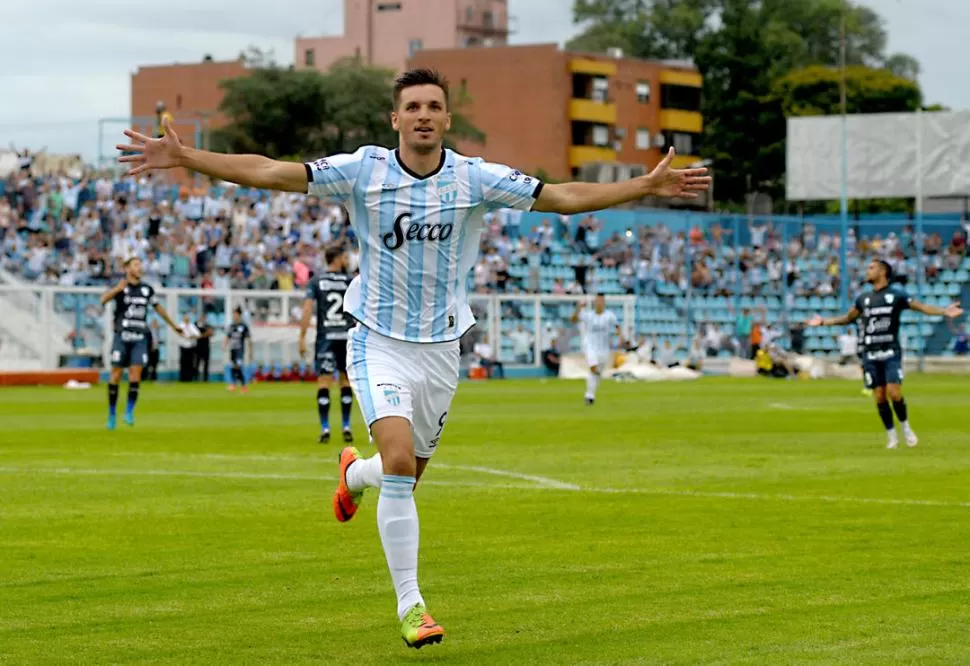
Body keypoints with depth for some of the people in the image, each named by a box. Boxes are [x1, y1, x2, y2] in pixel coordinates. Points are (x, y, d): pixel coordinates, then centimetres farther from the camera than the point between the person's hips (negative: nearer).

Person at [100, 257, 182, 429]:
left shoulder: (147, 289, 10)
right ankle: (112, 414, 11)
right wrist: (117, 289, -40)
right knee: (116, 375, -1)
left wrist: (173, 325, 31)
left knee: (135, 374, -9)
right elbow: (103, 300, -21)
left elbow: (158, 308, 25)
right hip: (122, 336, -3)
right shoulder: (120, 287, -3)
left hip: (140, 338, 3)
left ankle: (129, 412, 0)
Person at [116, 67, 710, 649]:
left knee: (408, 476, 13)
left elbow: (562, 197, -7)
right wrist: (185, 158, -21)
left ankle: (355, 472, 52)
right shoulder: (363, 170, -10)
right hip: (379, 344, -3)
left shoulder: (476, 179, -7)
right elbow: (268, 172, -13)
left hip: (441, 349, 3)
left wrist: (648, 185, -14)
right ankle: (410, 605, -12)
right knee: (400, 463, -21)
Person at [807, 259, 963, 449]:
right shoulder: (863, 298, 12)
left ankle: (905, 427, 9)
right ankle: (891, 436, 11)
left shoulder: (897, 295, -1)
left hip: (891, 353, -4)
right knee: (879, 398, 0)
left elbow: (922, 307, -6)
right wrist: (823, 322, 22)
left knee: (894, 393, -14)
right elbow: (848, 318, 26)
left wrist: (944, 311, -20)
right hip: (870, 355, 4)